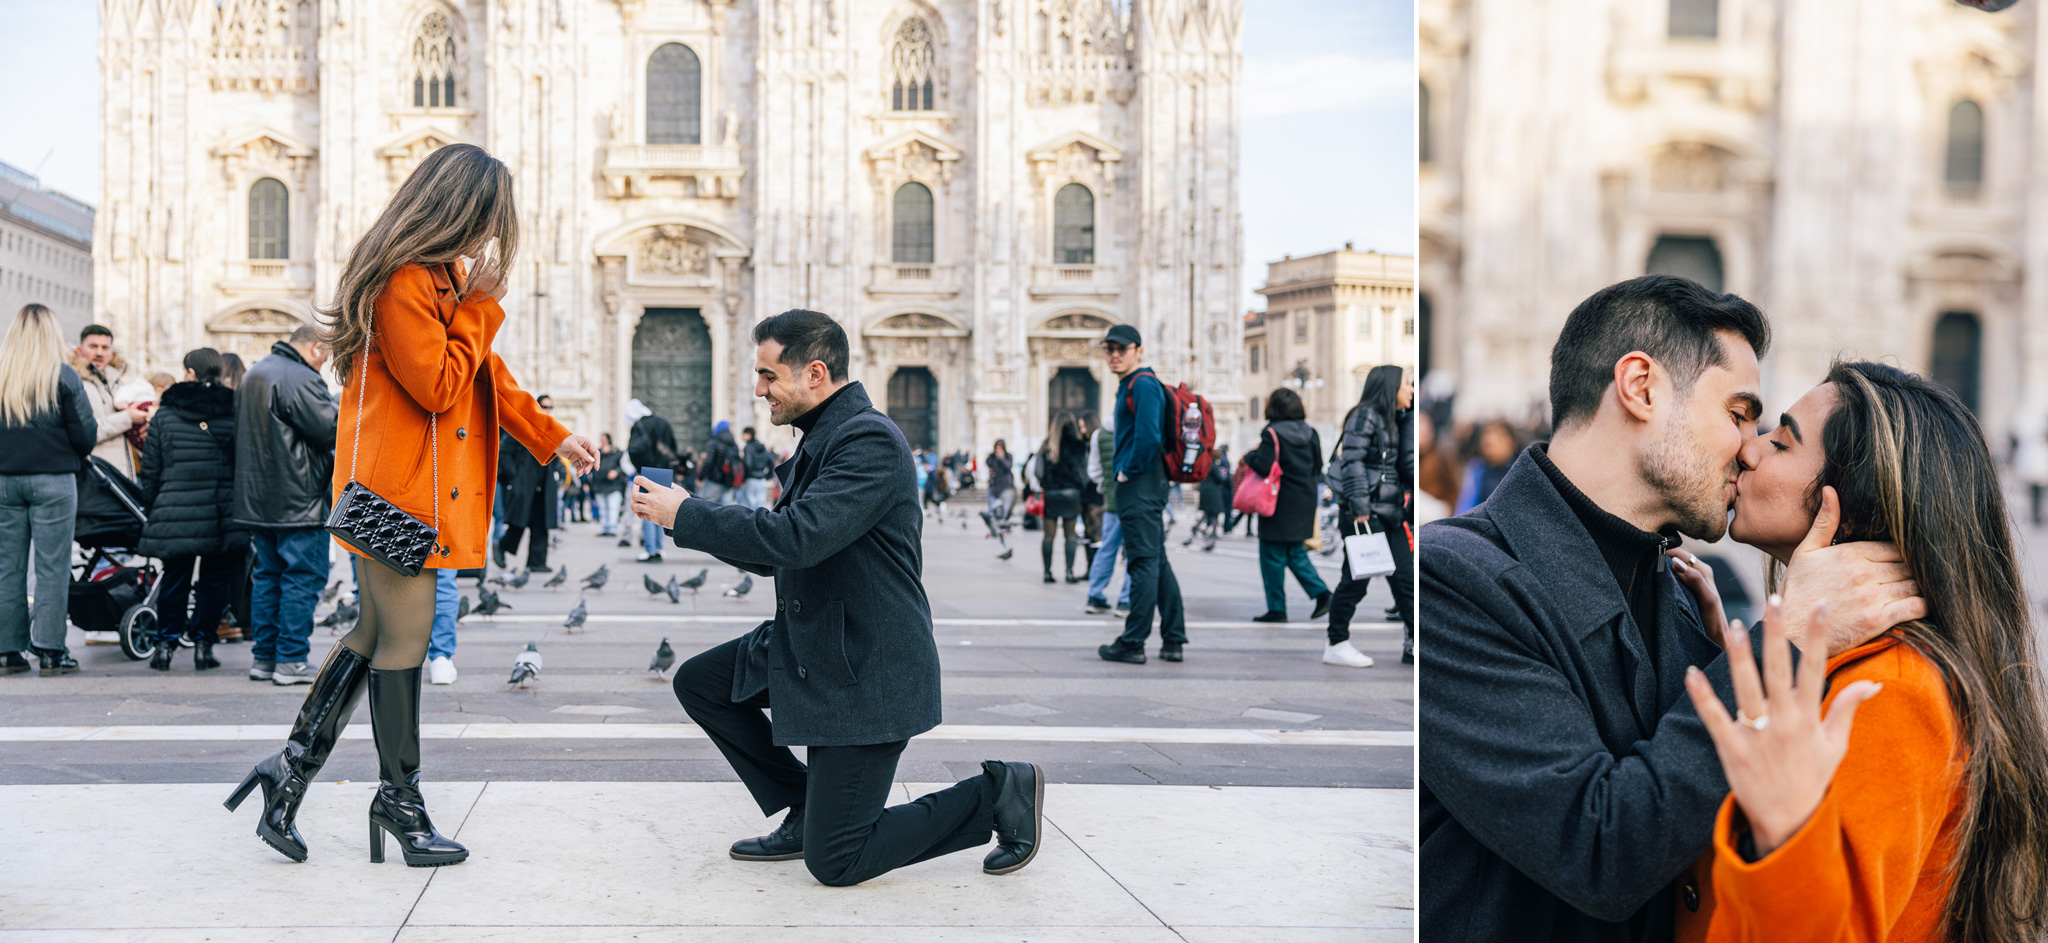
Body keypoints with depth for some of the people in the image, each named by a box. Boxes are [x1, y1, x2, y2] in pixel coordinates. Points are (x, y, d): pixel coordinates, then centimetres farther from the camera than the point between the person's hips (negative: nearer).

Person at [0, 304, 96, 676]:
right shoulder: (63, 376, -6)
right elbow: (85, 434, -5)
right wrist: (74, 455, 15)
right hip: (53, 480, -3)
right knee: (51, 568, 0)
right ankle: (50, 650, -2)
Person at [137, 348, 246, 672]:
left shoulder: (165, 414, 4)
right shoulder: (235, 411, 1)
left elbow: (150, 470, 6)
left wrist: (149, 508, 16)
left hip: (175, 513, 1)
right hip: (223, 515, -1)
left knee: (175, 578, 12)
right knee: (215, 578, 9)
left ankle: (166, 643, 14)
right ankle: (203, 643, 10)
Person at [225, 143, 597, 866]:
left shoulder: (446, 274, 15)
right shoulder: (404, 281, -18)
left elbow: (487, 373, 22)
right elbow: (439, 386, -23)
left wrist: (551, 437, 19)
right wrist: (481, 303, -16)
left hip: (424, 487, 10)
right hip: (399, 488, -10)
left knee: (378, 633, 12)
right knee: (403, 640, 0)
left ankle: (293, 767, 18)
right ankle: (399, 801, 13)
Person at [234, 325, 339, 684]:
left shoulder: (252, 375, 15)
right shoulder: (300, 380, -16)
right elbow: (331, 430, -20)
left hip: (256, 500, 9)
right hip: (298, 501, -9)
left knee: (268, 575, 14)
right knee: (303, 577, -3)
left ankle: (263, 657, 17)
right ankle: (292, 660, -3)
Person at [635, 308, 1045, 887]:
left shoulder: (870, 440, -20)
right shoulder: (821, 440, 12)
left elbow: (799, 537, -32)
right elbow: (772, 554, 17)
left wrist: (688, 515, -21)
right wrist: (688, 517, 5)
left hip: (866, 672, -10)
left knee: (833, 863, -8)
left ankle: (998, 794, 6)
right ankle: (806, 813, 16)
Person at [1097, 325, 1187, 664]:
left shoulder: (1143, 385, -13)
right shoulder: (1129, 385, 19)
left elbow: (1148, 437, -24)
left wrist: (1128, 471, -14)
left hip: (1139, 484, -11)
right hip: (1145, 486, 11)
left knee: (1143, 563, -7)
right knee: (1157, 562, 11)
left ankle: (1133, 643, -5)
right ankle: (1173, 641, 15)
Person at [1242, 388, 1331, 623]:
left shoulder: (1272, 433, -14)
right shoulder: (1309, 433, 7)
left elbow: (1262, 467, -19)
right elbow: (1318, 467, 11)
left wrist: (1249, 456, -1)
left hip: (1281, 504, -7)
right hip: (1305, 502, 7)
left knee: (1273, 556, 1)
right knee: (1296, 552, 18)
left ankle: (1277, 608, 4)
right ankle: (1321, 592, 5)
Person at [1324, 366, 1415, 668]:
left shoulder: (1394, 421, 17)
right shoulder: (1365, 416, -9)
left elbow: (1405, 466, 19)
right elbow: (1352, 463, -16)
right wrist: (1360, 509, -21)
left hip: (1389, 513, 9)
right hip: (1364, 514, -9)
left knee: (1405, 577, 6)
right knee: (1356, 578, -4)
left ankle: (1413, 644, 10)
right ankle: (1337, 645, 6)